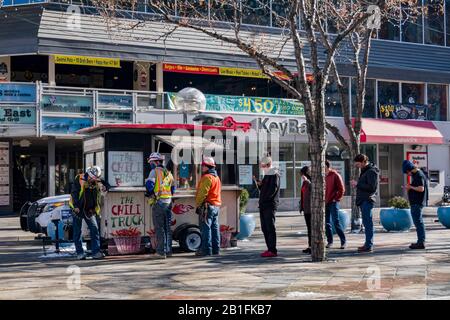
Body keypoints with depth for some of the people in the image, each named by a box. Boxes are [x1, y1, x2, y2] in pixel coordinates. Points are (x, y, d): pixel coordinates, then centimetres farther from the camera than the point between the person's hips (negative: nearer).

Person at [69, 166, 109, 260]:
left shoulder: (97, 182, 4)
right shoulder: (79, 179, -9)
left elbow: (107, 185, 17)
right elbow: (74, 192, -10)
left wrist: (104, 187, -8)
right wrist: (76, 206, -18)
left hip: (90, 210, 4)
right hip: (78, 209, -3)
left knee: (95, 229, -6)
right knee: (77, 231, 2)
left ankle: (96, 252, -4)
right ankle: (80, 253, 9)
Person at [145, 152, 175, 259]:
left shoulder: (155, 171, -7)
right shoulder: (168, 173, 17)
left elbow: (149, 184, -17)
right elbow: (173, 189, 21)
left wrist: (150, 193, 0)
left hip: (159, 202, -7)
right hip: (168, 202, 7)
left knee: (159, 228, -5)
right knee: (167, 227, 13)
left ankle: (161, 252, -6)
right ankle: (168, 250, 17)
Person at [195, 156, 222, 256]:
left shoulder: (207, 177, -13)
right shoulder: (216, 177, 19)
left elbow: (202, 193, -19)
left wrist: (198, 204, -10)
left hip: (207, 206, -10)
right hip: (216, 206, 10)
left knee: (206, 228, -8)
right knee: (215, 228, 10)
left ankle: (206, 250, -8)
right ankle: (216, 249, 13)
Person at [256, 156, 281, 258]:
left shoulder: (274, 175, -7)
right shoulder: (267, 175, 21)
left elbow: (272, 190, -17)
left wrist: (263, 199, -15)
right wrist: (260, 185, 6)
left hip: (270, 205, -9)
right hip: (263, 205, 9)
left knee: (270, 228, -9)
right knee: (264, 228, 9)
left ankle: (273, 250, -8)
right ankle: (270, 249, 15)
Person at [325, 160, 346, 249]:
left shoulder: (335, 175, -6)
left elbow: (342, 189, -7)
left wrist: (336, 199, -9)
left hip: (333, 203, -6)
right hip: (325, 203, 6)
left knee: (336, 222, -8)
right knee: (326, 223, 7)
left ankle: (343, 241, -1)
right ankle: (329, 241, 15)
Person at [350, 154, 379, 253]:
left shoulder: (371, 171, -12)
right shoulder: (365, 171, 18)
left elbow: (371, 187, -20)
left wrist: (357, 184, -16)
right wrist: (356, 185, 7)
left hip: (367, 200, -10)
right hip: (363, 200, 10)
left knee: (368, 222, -8)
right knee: (367, 222, 13)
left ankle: (369, 246, -7)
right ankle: (368, 244, 20)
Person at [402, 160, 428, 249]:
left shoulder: (419, 175, -15)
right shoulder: (416, 174, 15)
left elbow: (421, 188, -23)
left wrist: (411, 187, -12)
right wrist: (409, 188, 8)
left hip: (417, 203, -11)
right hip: (416, 202, 11)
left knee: (418, 222, -8)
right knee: (419, 222, 15)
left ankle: (421, 242, -7)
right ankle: (421, 242, 22)